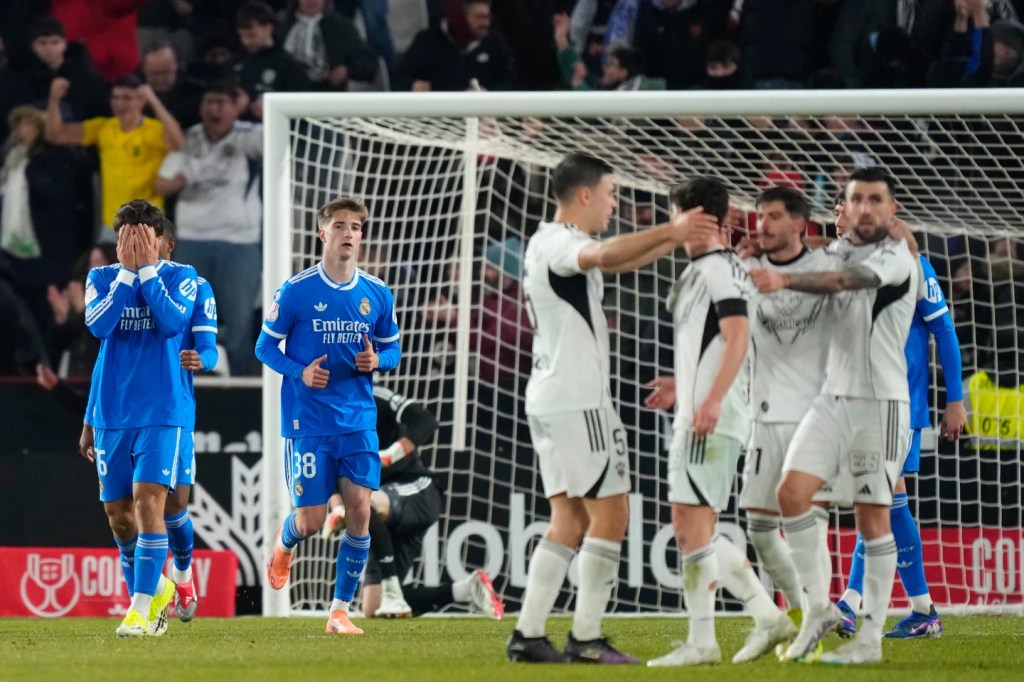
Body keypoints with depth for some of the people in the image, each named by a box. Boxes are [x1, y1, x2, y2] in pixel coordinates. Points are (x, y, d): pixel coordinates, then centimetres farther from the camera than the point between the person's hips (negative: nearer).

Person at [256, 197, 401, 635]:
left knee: (359, 512, -9)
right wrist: (300, 372, -16)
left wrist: (377, 361, -8)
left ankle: (341, 611, 2)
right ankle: (284, 543, 36)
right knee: (312, 521, -3)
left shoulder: (377, 295, 4)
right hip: (307, 422, -3)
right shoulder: (296, 291, -6)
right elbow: (265, 347, 1)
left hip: (359, 421, 3)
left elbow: (392, 350, 16)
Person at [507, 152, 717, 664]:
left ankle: (528, 635, 6)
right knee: (610, 515, -6)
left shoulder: (553, 244, 18)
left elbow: (620, 261, 28)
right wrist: (670, 231, -35)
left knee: (570, 519, 10)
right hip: (578, 400, -10)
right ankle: (586, 638, -6)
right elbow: (604, 255, -36)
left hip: (549, 402, 10)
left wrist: (678, 238, 20)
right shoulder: (557, 243, -13)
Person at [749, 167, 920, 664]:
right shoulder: (839, 251, 12)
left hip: (880, 403, -6)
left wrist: (786, 281, -43)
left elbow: (847, 280, -28)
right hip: (833, 397, 6)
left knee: (872, 516, -3)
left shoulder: (896, 257, -9)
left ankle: (871, 638, 3)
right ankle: (817, 608, 1)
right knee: (792, 491, -10)